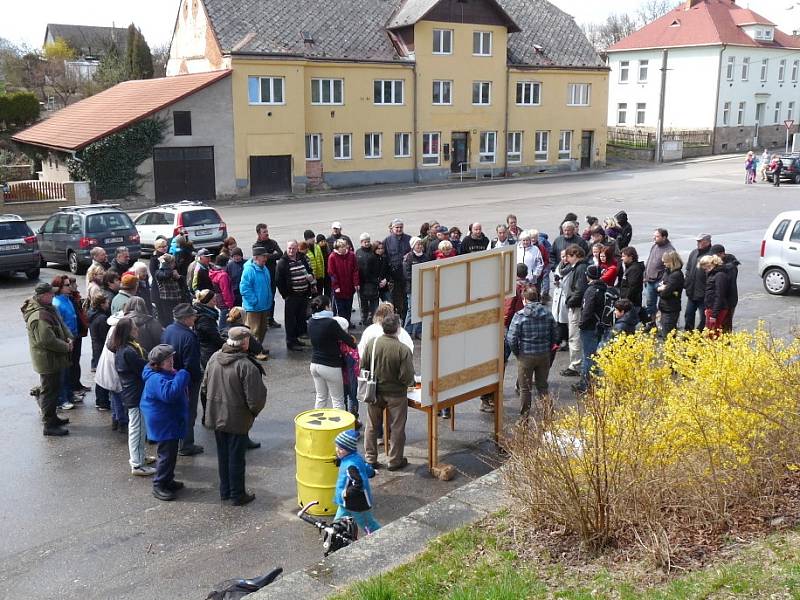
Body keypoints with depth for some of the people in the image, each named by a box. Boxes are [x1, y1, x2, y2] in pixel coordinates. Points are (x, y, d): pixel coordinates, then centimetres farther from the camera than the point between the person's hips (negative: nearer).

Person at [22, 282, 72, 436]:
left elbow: (61, 325, 14)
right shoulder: (39, 317, -27)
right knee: (49, 391, -1)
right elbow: (48, 340, -30)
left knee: (54, 388, 22)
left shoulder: (48, 309, 6)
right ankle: (49, 425, 8)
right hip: (48, 359, -10)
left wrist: (68, 338, -3)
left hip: (53, 358, 10)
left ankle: (52, 417, 36)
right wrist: (66, 347, -18)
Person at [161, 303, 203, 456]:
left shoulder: (167, 330, -2)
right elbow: (191, 364, -26)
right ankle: (186, 446, 15)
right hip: (187, 380, -8)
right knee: (189, 412, 6)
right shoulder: (189, 337, -28)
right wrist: (198, 376, -10)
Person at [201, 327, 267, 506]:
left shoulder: (214, 358, -4)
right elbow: (255, 400, -22)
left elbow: (204, 388, 6)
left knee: (223, 454, 20)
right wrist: (254, 411, 0)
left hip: (216, 416, 6)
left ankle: (225, 491, 34)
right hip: (237, 420, -6)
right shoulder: (247, 366, -25)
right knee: (236, 457, 8)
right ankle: (237, 495, 22)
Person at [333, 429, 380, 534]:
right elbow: (371, 472, 6)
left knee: (368, 526, 11)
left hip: (358, 505, -9)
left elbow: (359, 485, -39)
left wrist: (346, 493, -28)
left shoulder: (351, 466, -31)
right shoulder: (357, 457, -2)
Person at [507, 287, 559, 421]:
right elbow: (555, 335, 6)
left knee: (525, 388, 9)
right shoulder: (548, 314, 1)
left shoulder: (519, 315, -12)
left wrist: (516, 353, 0)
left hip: (526, 356, -3)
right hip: (544, 356, 4)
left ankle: (524, 418, 15)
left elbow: (511, 338, -15)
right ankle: (543, 416, 19)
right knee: (542, 386, 16)